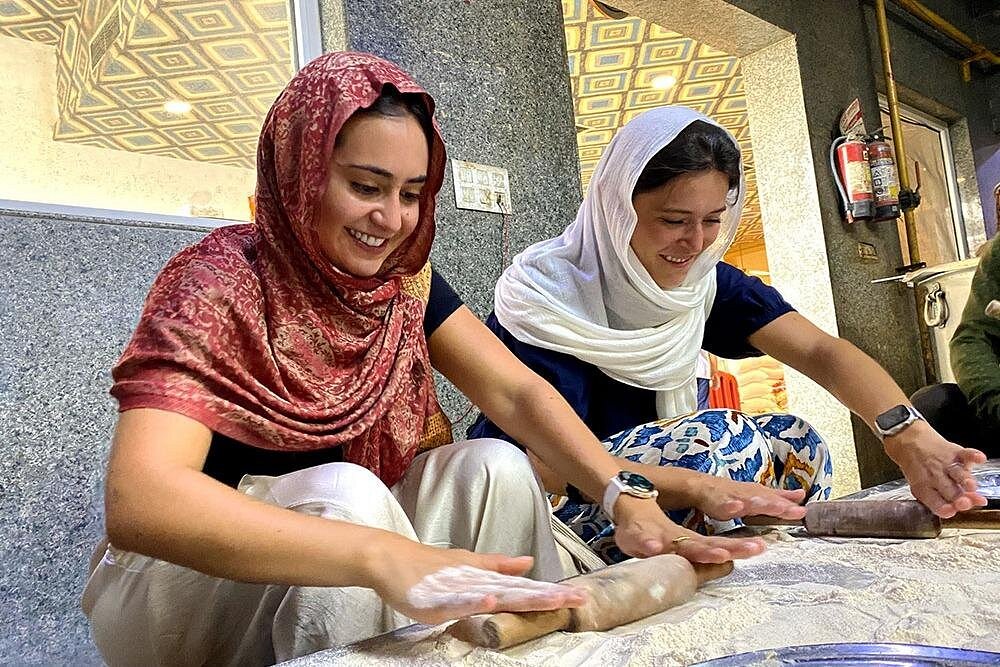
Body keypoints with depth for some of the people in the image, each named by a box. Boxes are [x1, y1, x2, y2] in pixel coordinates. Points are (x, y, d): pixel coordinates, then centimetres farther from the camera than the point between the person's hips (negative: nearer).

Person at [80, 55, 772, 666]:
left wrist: (628, 497, -27)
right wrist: (387, 556, -51)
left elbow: (517, 393, -10)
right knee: (347, 491, -33)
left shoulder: (404, 279, -5)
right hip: (186, 583, -4)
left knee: (494, 468, -18)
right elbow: (137, 498, -38)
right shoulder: (218, 286, -23)